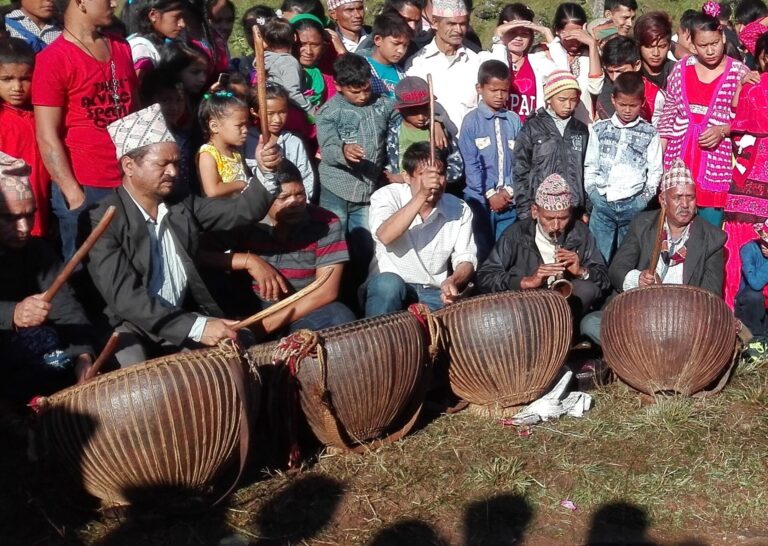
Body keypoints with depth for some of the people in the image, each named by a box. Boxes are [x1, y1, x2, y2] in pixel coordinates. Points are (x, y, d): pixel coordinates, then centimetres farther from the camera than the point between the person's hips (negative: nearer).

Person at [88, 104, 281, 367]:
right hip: (136, 330, -6)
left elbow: (240, 211, 1)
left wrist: (266, 172, -20)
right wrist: (196, 327, -29)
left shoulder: (182, 204, 6)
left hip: (188, 317, 6)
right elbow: (126, 297, -21)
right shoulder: (103, 221, -12)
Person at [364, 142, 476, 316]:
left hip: (434, 292, 1)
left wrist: (453, 281, -28)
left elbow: (466, 260, -4)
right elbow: (385, 236, -25)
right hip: (387, 286, -1)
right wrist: (422, 195, -30)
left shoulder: (460, 209, 2)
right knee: (388, 283, -35)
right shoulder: (387, 196, -5)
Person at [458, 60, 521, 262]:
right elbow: (471, 165, -5)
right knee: (482, 252, 3)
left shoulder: (514, 121, 5)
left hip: (509, 200, 2)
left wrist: (508, 190, -7)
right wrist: (490, 194, -8)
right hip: (480, 199, -2)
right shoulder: (471, 121, -2)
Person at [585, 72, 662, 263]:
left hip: (634, 204, -1)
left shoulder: (650, 134, 4)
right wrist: (592, 192, 0)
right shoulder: (599, 129, 8)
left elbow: (655, 170, 4)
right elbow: (590, 166, 10)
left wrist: (645, 197, -5)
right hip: (602, 203, 1)